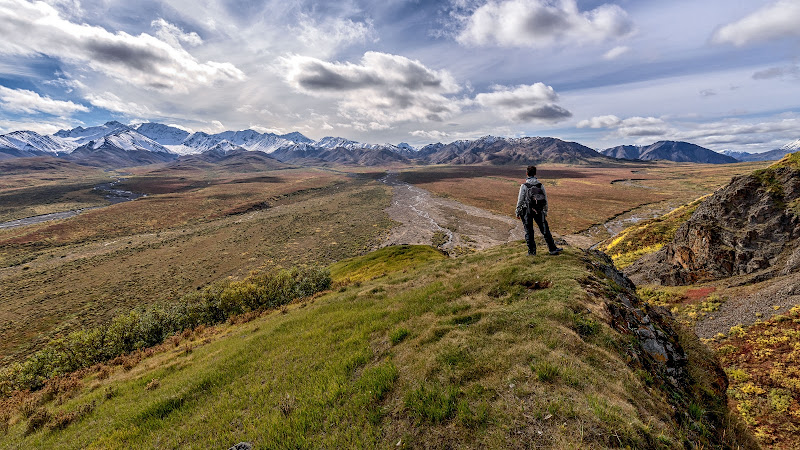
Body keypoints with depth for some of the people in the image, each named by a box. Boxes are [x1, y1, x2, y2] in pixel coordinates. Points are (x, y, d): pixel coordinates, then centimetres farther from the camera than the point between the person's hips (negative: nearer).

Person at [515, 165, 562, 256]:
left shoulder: (524, 186, -11)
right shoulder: (540, 185, -1)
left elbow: (520, 200, -10)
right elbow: (545, 200, 6)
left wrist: (518, 212, 1)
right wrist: (545, 211, 18)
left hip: (527, 211, -2)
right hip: (538, 211, 3)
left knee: (529, 231, 7)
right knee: (545, 230, 10)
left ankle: (531, 251, 13)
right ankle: (552, 249, 15)